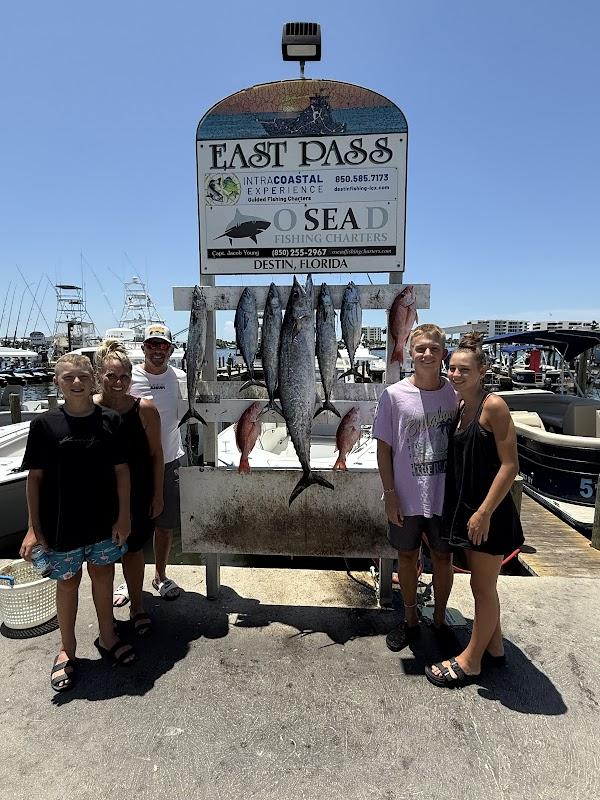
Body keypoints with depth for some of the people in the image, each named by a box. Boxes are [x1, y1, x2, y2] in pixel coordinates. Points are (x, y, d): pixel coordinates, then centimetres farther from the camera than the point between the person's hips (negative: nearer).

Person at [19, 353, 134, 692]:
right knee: (68, 582, 14)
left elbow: (121, 470, -2)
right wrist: (34, 527, -4)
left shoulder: (110, 421, -6)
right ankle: (67, 651, 36)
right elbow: (35, 477, -4)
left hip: (104, 521, 1)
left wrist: (124, 516, -4)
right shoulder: (44, 424, -8)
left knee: (104, 576, 16)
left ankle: (107, 638, 39)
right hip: (62, 523, -1)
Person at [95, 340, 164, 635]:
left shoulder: (145, 409, -11)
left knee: (133, 548, 12)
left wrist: (157, 495, -3)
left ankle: (136, 606, 33)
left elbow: (156, 454, -4)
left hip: (138, 493, -1)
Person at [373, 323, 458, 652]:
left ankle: (439, 619, 38)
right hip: (407, 497, -1)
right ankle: (410, 619, 37)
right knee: (407, 556, 15)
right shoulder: (394, 395, -10)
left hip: (446, 496, 2)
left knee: (443, 557, 15)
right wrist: (390, 494, -7)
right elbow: (384, 448, -5)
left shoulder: (455, 393, -4)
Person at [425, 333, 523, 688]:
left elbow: (510, 465, -18)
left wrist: (483, 512, -20)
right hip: (465, 507, 8)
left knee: (483, 587, 9)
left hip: (489, 512, -8)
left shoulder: (493, 406, -16)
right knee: (483, 584, 21)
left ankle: (471, 661, 25)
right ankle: (494, 648, 39)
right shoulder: (461, 407, 7)